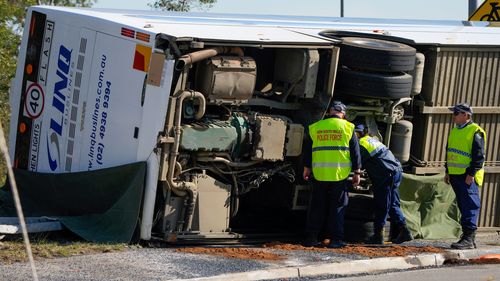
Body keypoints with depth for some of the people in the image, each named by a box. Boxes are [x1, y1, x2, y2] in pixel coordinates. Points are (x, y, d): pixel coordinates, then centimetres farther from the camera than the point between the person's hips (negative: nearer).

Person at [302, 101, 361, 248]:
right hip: (340, 174, -2)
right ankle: (335, 239, 0)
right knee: (338, 206, 4)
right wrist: (357, 172, 7)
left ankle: (311, 237, 10)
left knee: (317, 206, 9)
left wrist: (306, 168, 24)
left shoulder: (315, 127, 7)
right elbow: (355, 151, 1)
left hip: (319, 174, 2)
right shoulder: (347, 127, 1)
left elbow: (307, 150, 13)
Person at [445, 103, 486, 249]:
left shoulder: (475, 132, -10)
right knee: (463, 206, 11)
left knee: (470, 207, -9)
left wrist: (471, 174, -17)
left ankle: (469, 238, -12)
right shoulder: (455, 130, 17)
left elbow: (479, 156, -14)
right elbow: (449, 152, 25)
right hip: (455, 175, 9)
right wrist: (448, 171, 20)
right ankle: (468, 238, 16)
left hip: (468, 177, -9)